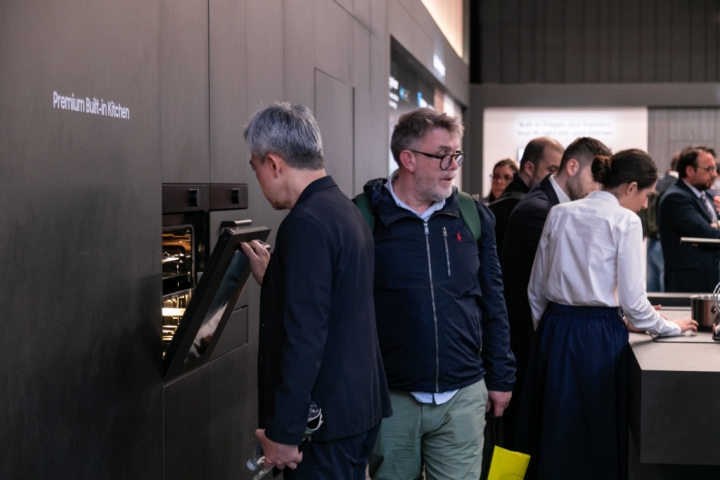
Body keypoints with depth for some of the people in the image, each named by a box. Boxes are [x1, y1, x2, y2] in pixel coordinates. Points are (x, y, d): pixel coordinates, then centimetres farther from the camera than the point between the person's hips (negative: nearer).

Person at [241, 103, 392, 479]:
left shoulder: (306, 224, -19)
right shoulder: (346, 210, 10)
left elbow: (304, 338, -23)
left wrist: (282, 432, -18)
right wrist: (270, 276, 16)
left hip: (323, 417, -10)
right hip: (360, 404, 10)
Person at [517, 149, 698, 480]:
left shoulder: (559, 214, 7)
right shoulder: (625, 221, -8)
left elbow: (536, 289, 10)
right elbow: (632, 300, -11)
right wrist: (670, 327, 5)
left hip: (554, 332, 5)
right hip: (599, 335, -5)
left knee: (554, 434, 13)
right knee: (598, 435, 6)